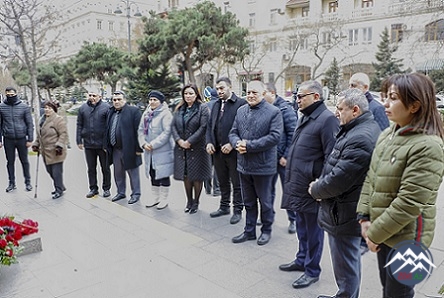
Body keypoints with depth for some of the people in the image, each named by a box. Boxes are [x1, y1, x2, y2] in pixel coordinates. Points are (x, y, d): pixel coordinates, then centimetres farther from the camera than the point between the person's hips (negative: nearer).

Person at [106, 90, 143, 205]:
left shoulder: (133, 111, -10)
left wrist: (138, 148, -17)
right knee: (118, 173, 17)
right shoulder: (111, 112, 12)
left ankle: (135, 194, 19)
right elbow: (108, 130, 17)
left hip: (129, 149, -7)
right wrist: (107, 146, 11)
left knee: (133, 172, 6)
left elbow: (138, 130, -14)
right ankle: (121, 192, 32)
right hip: (115, 149, 7)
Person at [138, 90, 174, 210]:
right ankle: (155, 197, 28)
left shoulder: (165, 114, -10)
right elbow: (141, 130, 11)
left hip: (163, 151, -6)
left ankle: (164, 199, 16)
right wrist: (143, 143, -6)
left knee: (163, 175, 2)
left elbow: (167, 132, -18)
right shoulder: (146, 114, 11)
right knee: (153, 175, 15)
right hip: (149, 151, 7)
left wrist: (153, 144, -19)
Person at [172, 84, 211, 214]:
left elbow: (203, 128, -13)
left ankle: (196, 202, 17)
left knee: (197, 176, 3)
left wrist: (189, 142, -16)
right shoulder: (179, 109, 11)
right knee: (185, 175, 11)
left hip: (197, 148, -4)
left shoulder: (202, 108, -4)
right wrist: (179, 140, -10)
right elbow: (173, 126, 7)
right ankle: (189, 201, 25)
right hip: (181, 148, 5)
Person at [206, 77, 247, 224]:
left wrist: (232, 144, -18)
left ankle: (238, 210, 20)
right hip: (217, 150, 6)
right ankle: (224, 207, 33)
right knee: (223, 182, 18)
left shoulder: (241, 103, -9)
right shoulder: (216, 104, 13)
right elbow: (210, 125, 14)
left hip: (233, 151, -6)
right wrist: (209, 142, 0)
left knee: (236, 183, 7)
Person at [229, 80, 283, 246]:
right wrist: (237, 143, -15)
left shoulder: (274, 112, -10)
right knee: (248, 202, 18)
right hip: (244, 164, 5)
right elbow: (233, 133, 9)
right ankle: (249, 231, 33)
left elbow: (275, 136, -19)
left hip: (263, 165, -5)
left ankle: (266, 230, 32)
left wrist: (249, 145, -22)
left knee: (265, 201, 12)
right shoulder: (241, 111, 8)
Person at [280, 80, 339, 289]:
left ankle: (312, 270, 24)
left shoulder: (327, 119, -17)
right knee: (301, 226, 22)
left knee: (313, 229, 8)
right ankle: (302, 260, 39)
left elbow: (330, 156, -20)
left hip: (311, 186, -9)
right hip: (297, 184, 9)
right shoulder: (304, 117, 13)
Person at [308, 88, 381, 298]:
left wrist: (315, 190, -8)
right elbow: (336, 165, 13)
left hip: (343, 215, -11)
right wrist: (321, 184, 0)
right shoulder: (365, 128, 8)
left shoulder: (360, 138, -26)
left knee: (345, 264, 6)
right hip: (349, 210, 11)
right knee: (350, 259, 25)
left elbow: (338, 180, -27)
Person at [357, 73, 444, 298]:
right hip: (382, 233, 7)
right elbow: (371, 178, 7)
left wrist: (375, 233, -17)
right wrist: (364, 217, -2)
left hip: (405, 237, -7)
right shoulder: (387, 135, 3)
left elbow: (409, 202, -24)